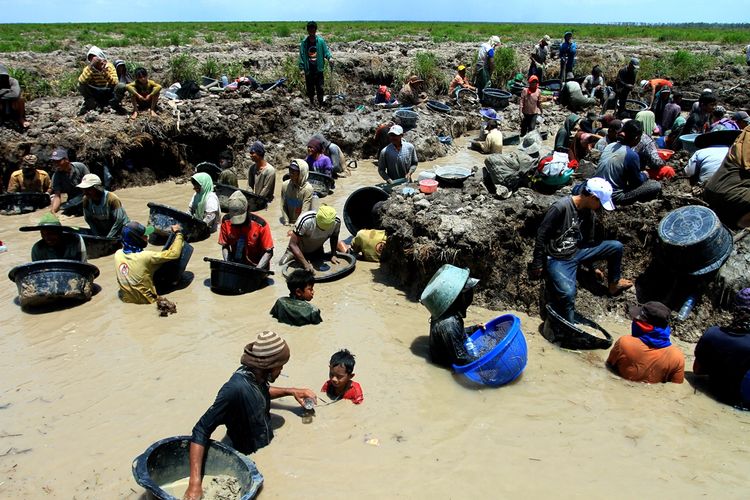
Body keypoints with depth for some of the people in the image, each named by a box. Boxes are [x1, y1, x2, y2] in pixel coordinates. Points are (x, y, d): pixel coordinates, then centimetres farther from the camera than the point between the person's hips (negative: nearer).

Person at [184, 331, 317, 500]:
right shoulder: (236, 388, -31)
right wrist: (195, 482, -37)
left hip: (267, 449, 7)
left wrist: (291, 391, 1)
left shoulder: (255, 376, -9)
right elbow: (201, 431, -29)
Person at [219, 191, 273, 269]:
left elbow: (269, 252, -14)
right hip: (235, 264, 3)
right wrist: (227, 264, -14)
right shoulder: (226, 221, -9)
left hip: (256, 266, -3)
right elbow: (225, 246, 2)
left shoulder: (260, 224, -20)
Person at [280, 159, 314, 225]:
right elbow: (283, 207, -1)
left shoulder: (308, 189, -18)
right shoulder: (285, 185, -6)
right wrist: (286, 224, -6)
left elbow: (304, 211, -18)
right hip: (289, 223, 4)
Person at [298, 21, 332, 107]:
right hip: (308, 70, 1)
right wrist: (302, 67, -6)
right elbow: (302, 55, 1)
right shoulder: (304, 42, 0)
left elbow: (326, 51, 1)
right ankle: (312, 104, 26)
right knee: (310, 88, 9)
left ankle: (321, 105, 8)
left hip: (319, 69, -1)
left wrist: (330, 58, -20)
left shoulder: (321, 41, -3)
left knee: (320, 88, -2)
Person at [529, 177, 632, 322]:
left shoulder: (589, 213, 2)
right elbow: (541, 235, -17)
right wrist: (538, 264, -12)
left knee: (616, 246, -1)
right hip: (558, 259, -7)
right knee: (567, 292, -32)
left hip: (578, 252, 7)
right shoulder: (561, 207, -22)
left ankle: (613, 284, 21)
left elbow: (588, 240, 15)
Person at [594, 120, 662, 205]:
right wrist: (645, 175, 18)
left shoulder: (609, 146, 4)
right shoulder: (631, 155, -17)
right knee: (656, 186, -5)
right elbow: (637, 181, -4)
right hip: (613, 197, -8)